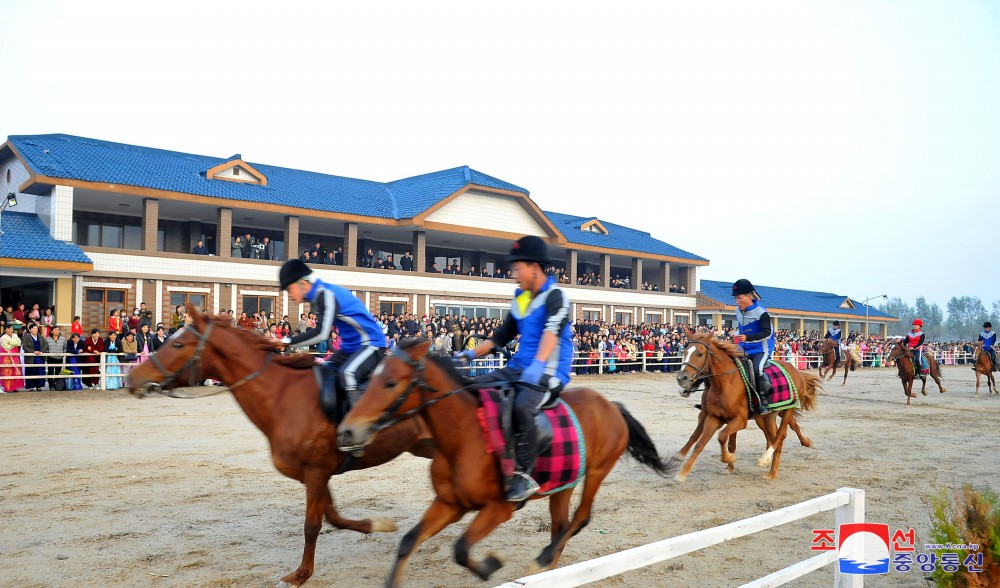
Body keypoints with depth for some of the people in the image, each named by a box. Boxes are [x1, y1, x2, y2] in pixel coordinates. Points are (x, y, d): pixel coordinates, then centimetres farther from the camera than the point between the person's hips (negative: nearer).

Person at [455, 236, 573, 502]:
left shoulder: (555, 295, -9)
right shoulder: (520, 299, 14)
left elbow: (552, 332, -27)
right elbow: (502, 335, 22)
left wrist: (538, 365, -43)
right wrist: (471, 353, 12)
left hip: (548, 375, -8)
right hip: (518, 369, 8)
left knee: (522, 407, -35)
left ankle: (524, 475, -25)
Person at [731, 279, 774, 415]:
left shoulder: (761, 312, -16)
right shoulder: (738, 311, 7)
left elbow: (767, 332, -25)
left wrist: (747, 337, -36)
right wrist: (736, 336, 8)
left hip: (761, 349, -8)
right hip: (744, 350, 8)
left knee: (757, 369, -31)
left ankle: (765, 401, -16)